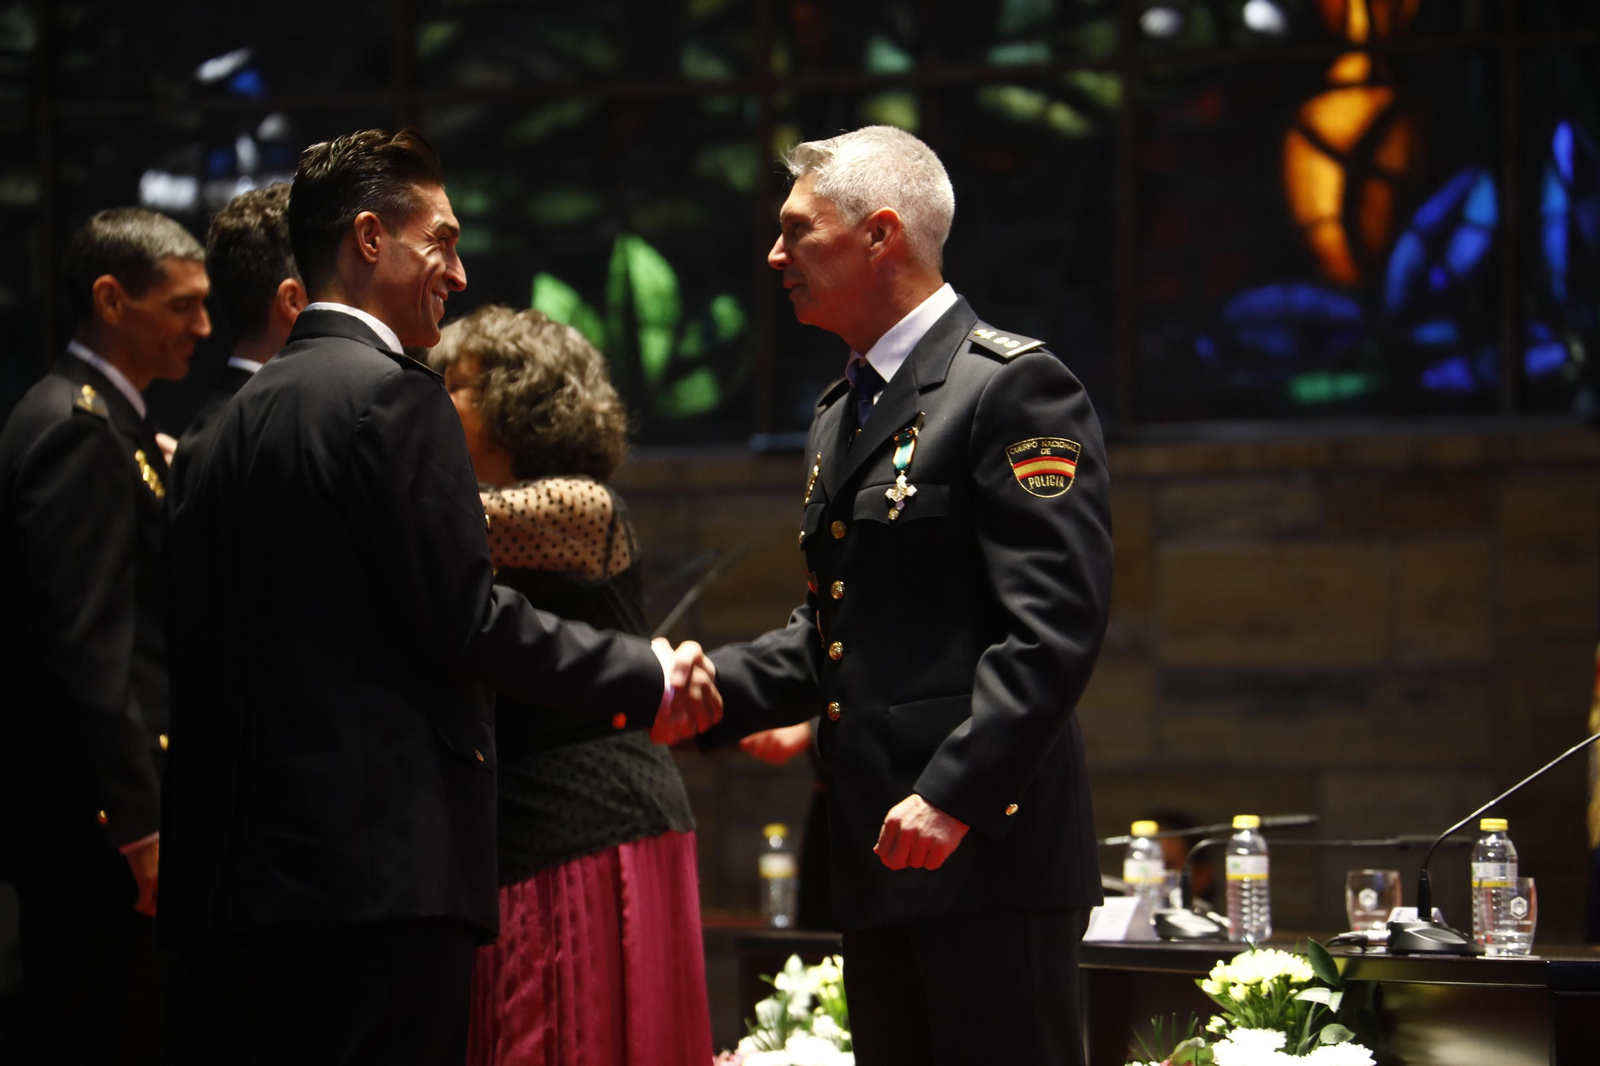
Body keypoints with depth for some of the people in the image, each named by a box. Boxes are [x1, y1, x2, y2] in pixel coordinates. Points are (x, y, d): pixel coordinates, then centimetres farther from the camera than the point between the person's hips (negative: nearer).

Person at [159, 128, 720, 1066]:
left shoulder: (250, 410, 17)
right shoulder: (393, 397, -9)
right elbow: (467, 620, -13)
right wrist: (649, 679, -4)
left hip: (267, 850, 9)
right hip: (390, 860, -9)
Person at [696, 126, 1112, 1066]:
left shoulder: (1016, 389, -8)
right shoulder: (843, 413, 21)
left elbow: (1052, 628, -17)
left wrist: (952, 795, -23)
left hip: (989, 848, -9)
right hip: (881, 861, 9)